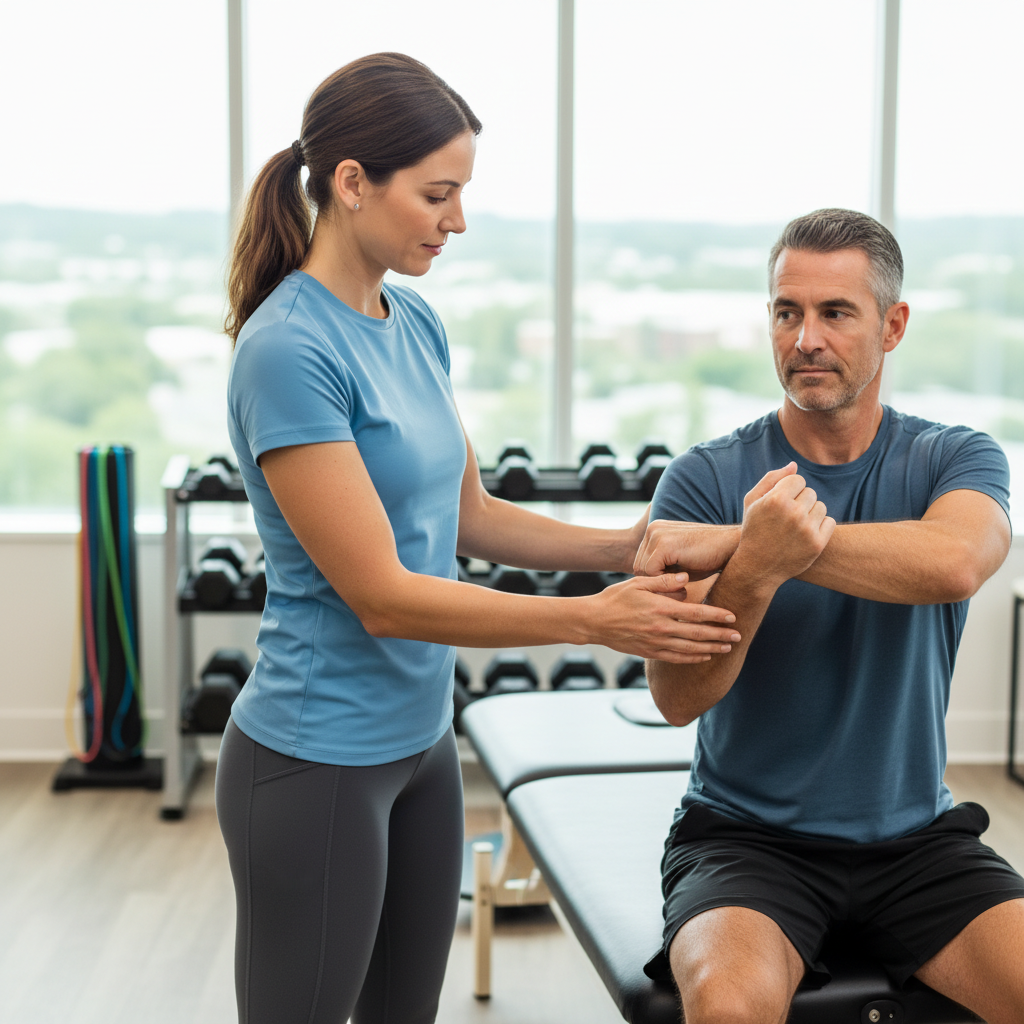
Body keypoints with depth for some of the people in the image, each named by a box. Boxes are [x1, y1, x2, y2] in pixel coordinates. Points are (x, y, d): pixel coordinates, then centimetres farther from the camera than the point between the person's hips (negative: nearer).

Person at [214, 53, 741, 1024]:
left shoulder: (415, 323, 4)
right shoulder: (290, 350, -21)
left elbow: (471, 517, 12)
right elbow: (380, 594, -22)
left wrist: (633, 546, -1)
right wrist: (594, 620, -22)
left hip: (421, 739, 8)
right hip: (316, 761, -8)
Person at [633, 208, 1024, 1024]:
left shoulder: (957, 460, 1)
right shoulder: (707, 479, -4)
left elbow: (955, 563, -25)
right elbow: (678, 698, -13)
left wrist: (729, 545, -29)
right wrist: (755, 567, -32)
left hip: (918, 837, 3)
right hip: (748, 836, -2)